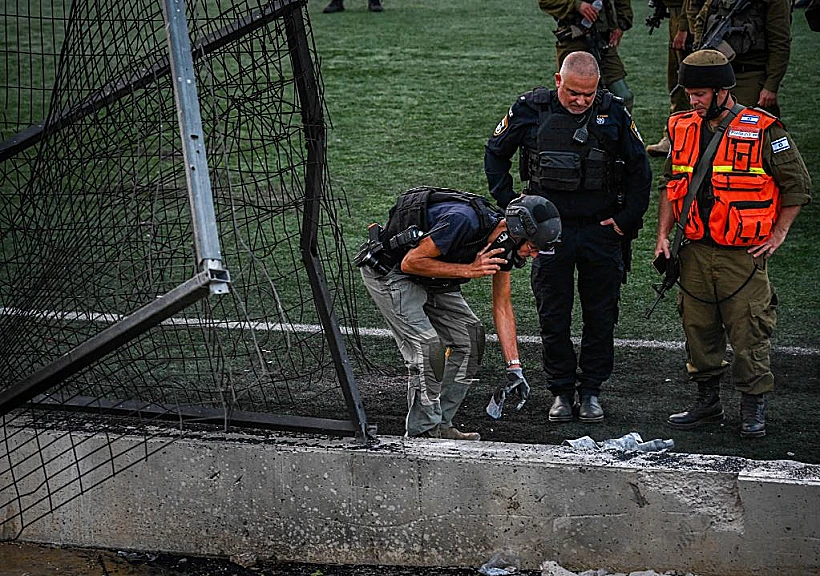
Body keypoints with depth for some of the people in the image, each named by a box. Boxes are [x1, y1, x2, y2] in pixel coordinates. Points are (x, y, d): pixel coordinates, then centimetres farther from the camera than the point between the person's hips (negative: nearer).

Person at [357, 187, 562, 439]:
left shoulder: (505, 245, -6)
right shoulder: (465, 220, -33)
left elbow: (502, 307, 1)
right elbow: (411, 262, -27)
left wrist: (514, 367, -3)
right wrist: (469, 270, -28)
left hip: (430, 281, 9)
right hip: (387, 271, -9)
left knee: (470, 336, 3)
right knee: (427, 345, -18)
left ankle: (440, 423, 10)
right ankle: (424, 430, -6)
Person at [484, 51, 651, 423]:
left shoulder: (613, 113, -2)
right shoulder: (530, 111, -4)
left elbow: (639, 169, 7)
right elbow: (495, 153, 10)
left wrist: (627, 218, 1)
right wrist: (510, 206, 5)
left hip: (601, 229, 0)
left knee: (601, 317, 6)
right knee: (553, 318, 5)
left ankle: (591, 391, 19)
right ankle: (561, 391, 17)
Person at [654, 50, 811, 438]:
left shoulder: (762, 131, -8)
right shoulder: (683, 129, 8)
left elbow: (797, 184, -2)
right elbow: (670, 185, 17)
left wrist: (778, 235, -4)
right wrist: (663, 235, 8)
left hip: (743, 255, -5)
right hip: (695, 252, 5)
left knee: (748, 332, -2)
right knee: (697, 327, 11)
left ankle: (753, 408, 11)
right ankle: (707, 401, 24)